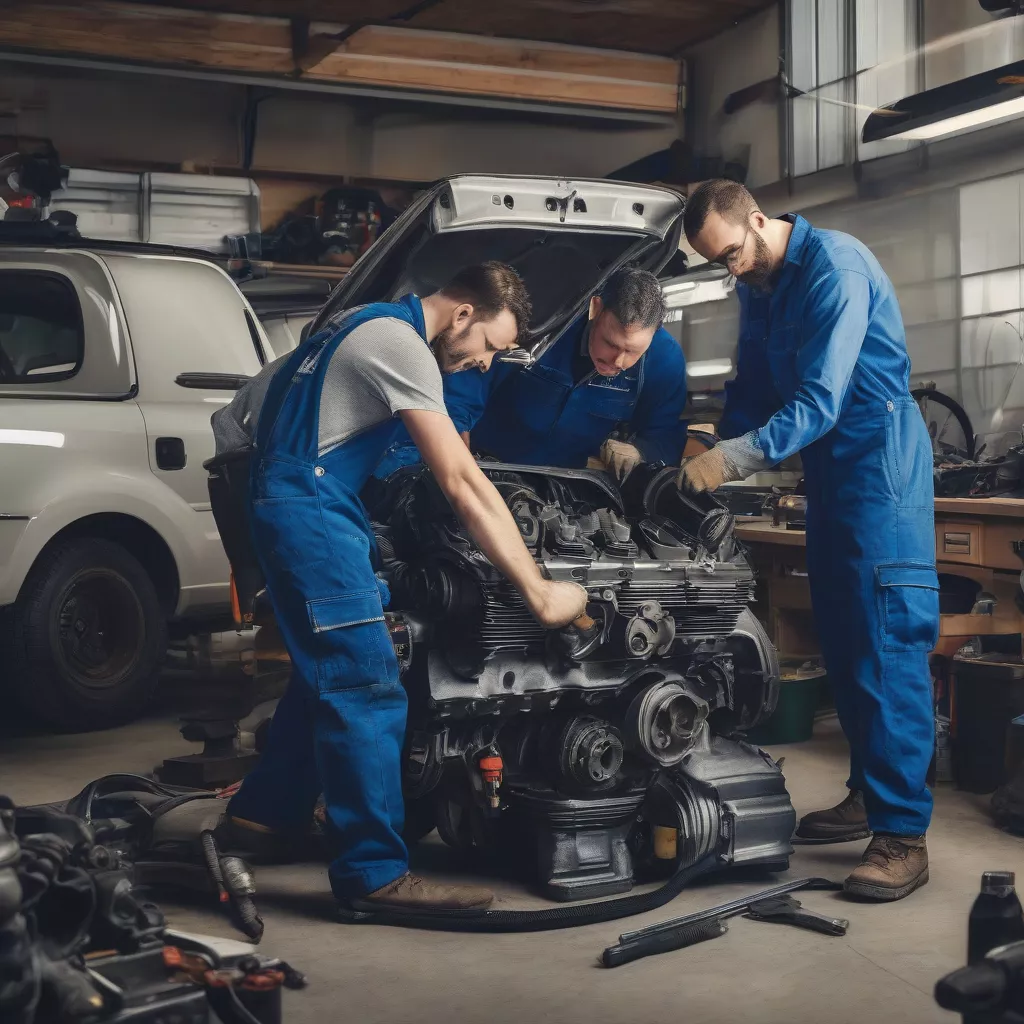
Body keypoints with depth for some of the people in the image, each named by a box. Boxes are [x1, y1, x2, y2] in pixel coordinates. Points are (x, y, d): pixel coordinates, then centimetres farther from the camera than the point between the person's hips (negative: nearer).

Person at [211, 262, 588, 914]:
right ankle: (376, 873, -7)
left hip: (309, 502, 11)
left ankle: (262, 815, 31)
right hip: (306, 508, -11)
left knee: (325, 674, 19)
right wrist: (539, 594, -19)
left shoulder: (379, 324, 14)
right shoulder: (402, 346, -17)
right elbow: (464, 486, -21)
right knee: (366, 688, -11)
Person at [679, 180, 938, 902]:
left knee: (888, 643, -12)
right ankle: (868, 796, 22)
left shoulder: (834, 267, -18)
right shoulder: (760, 287, 11)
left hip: (879, 451, -9)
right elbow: (754, 388, 18)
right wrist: (721, 463, 5)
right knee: (843, 640, 11)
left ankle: (904, 834, -11)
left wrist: (735, 456, -28)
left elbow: (820, 401, -24)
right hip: (828, 463, 9)